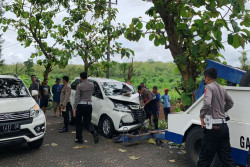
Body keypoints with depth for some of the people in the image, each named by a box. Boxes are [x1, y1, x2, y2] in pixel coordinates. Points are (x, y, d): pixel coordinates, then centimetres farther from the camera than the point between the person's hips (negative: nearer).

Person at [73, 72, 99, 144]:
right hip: (89, 105, 4)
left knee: (78, 122, 10)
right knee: (87, 121, 12)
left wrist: (75, 108, -11)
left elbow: (77, 98, -13)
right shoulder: (91, 84, 4)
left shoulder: (79, 85, -10)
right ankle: (94, 132, -14)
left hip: (81, 105, -4)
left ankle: (79, 139, 16)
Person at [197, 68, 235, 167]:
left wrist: (202, 115, -13)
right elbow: (230, 103, 28)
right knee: (226, 157, 14)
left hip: (214, 126, -8)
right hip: (224, 126, 8)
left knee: (205, 158, 2)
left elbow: (207, 103, -27)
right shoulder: (222, 88, 14)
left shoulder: (209, 87, -10)